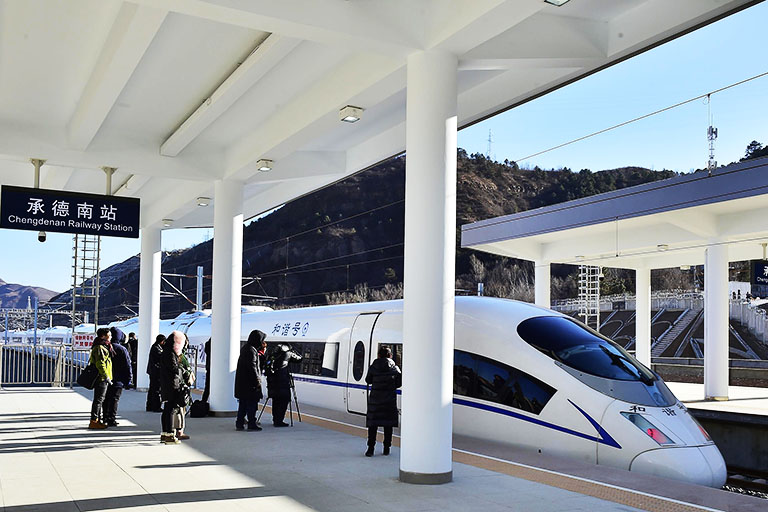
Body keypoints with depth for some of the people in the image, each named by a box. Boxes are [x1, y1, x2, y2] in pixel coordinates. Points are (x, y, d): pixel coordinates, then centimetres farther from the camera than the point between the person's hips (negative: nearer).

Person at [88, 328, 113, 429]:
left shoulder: (104, 347, 18)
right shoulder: (99, 348, -15)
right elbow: (100, 364, -23)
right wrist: (106, 377, -22)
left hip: (102, 379, 11)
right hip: (101, 378, -11)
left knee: (101, 399, 15)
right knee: (98, 399, -7)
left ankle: (99, 420, 22)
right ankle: (93, 421, -5)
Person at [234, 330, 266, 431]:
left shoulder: (245, 348, 13)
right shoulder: (251, 350, -17)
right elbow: (252, 367, -21)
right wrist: (257, 379, -16)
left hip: (242, 382, 9)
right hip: (250, 382, -9)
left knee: (243, 403, 12)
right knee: (252, 403, -1)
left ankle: (239, 423, 14)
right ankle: (252, 424, 3)